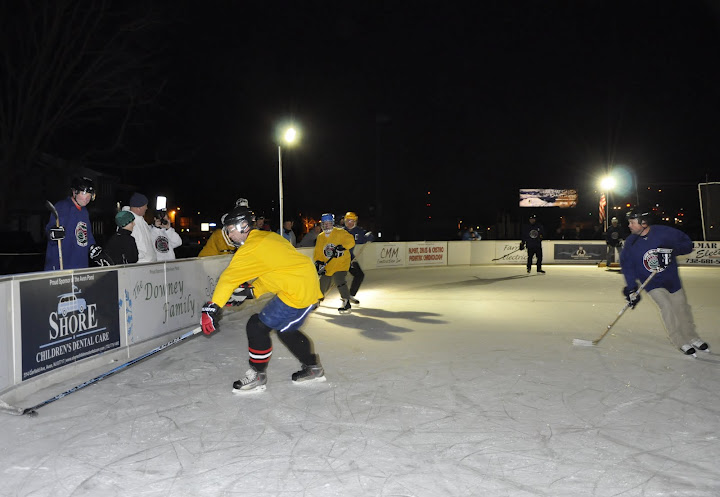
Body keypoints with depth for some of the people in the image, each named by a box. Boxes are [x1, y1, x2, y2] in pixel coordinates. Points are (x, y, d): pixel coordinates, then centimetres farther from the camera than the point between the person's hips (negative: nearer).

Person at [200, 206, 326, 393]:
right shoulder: (268, 237, 15)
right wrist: (251, 291, 16)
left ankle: (257, 376, 10)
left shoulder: (252, 248, -14)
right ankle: (313, 368, 34)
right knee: (285, 329, 25)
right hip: (310, 286, 10)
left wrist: (212, 307, -17)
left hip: (297, 292, -10)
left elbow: (229, 277, -17)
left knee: (257, 326, -4)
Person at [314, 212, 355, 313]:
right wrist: (318, 262, -3)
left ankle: (346, 303, -17)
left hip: (341, 263, -5)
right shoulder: (320, 237, 10)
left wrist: (342, 247, -30)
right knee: (323, 283, 12)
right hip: (328, 266, 6)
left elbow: (350, 241, -17)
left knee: (339, 280, -23)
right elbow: (318, 252, 12)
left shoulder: (340, 232, -7)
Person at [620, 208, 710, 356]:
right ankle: (681, 342, -3)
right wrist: (631, 290, -11)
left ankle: (692, 338, 32)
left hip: (672, 279, 1)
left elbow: (687, 244, -8)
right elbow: (627, 266, -6)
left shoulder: (664, 232, -17)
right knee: (666, 306, -17)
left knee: (681, 307, 9)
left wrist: (670, 250, -27)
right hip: (652, 284, -1)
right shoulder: (631, 243, -12)